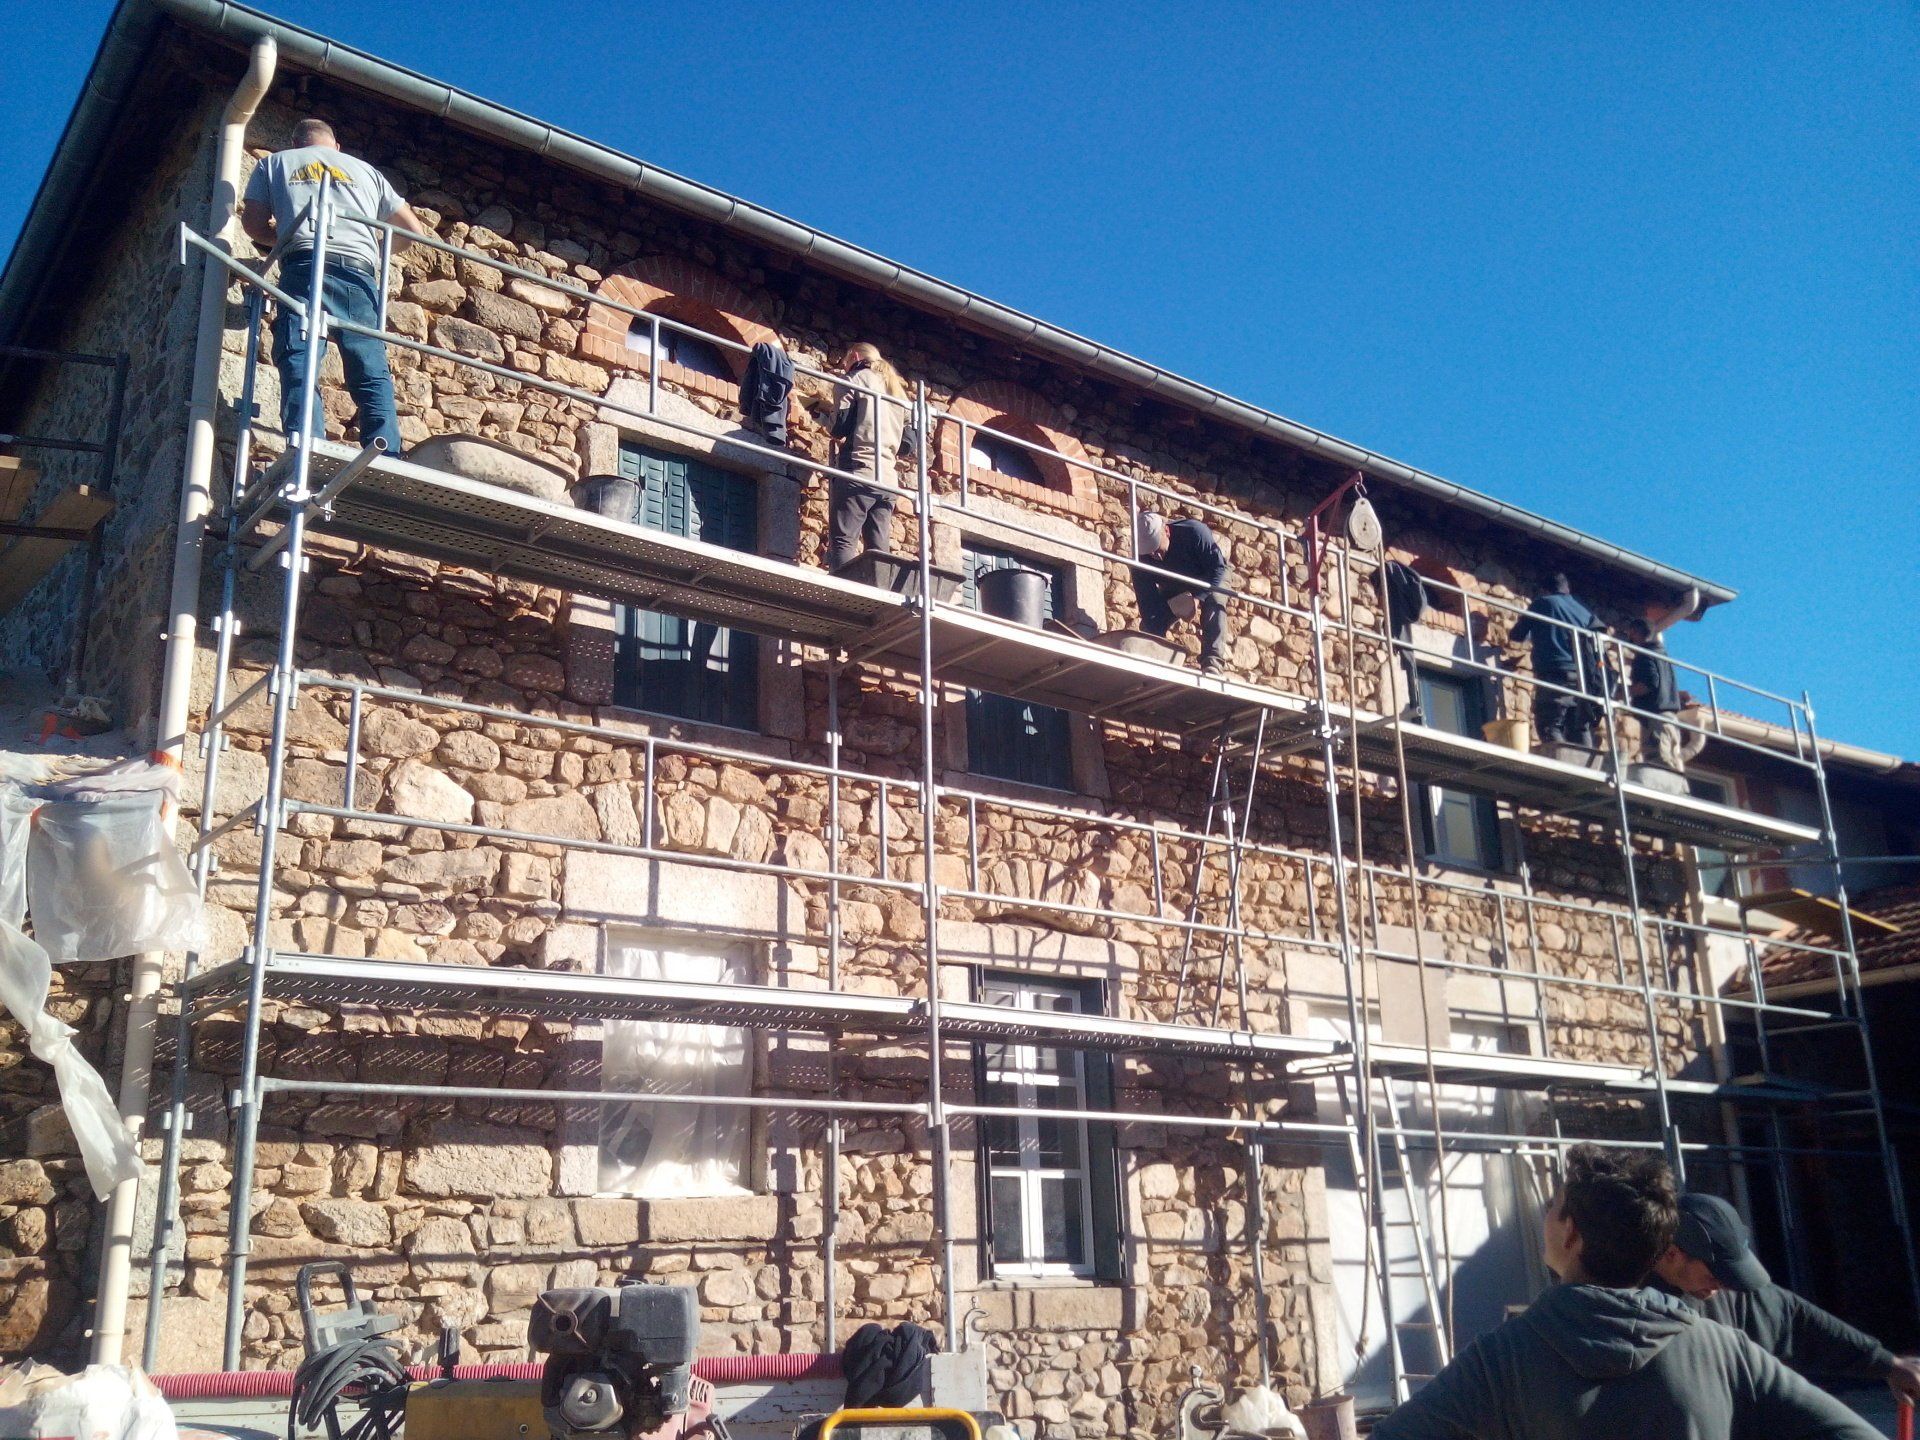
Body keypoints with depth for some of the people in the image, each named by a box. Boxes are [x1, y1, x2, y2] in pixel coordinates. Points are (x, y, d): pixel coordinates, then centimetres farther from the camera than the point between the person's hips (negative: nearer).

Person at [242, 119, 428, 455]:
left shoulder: (274, 163, 25)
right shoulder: (366, 171, 29)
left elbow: (253, 222, 17)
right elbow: (414, 229, 29)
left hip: (304, 267, -2)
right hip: (359, 273, 2)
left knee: (298, 365, -12)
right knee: (372, 373, -2)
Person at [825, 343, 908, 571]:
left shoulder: (857, 378, 6)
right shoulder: (896, 388, 26)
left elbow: (840, 426, -6)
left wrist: (837, 436, 14)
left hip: (858, 471, -6)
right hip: (886, 478, 6)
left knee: (842, 541, -12)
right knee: (879, 550, 2)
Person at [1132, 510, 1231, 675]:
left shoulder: (1194, 532, -36)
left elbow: (1219, 566, -29)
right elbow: (1147, 603, -27)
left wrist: (1198, 597, -39)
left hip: (1208, 583, -3)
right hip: (1173, 592, 3)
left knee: (1214, 600, -36)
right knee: (1149, 626, -16)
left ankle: (1212, 663, -44)